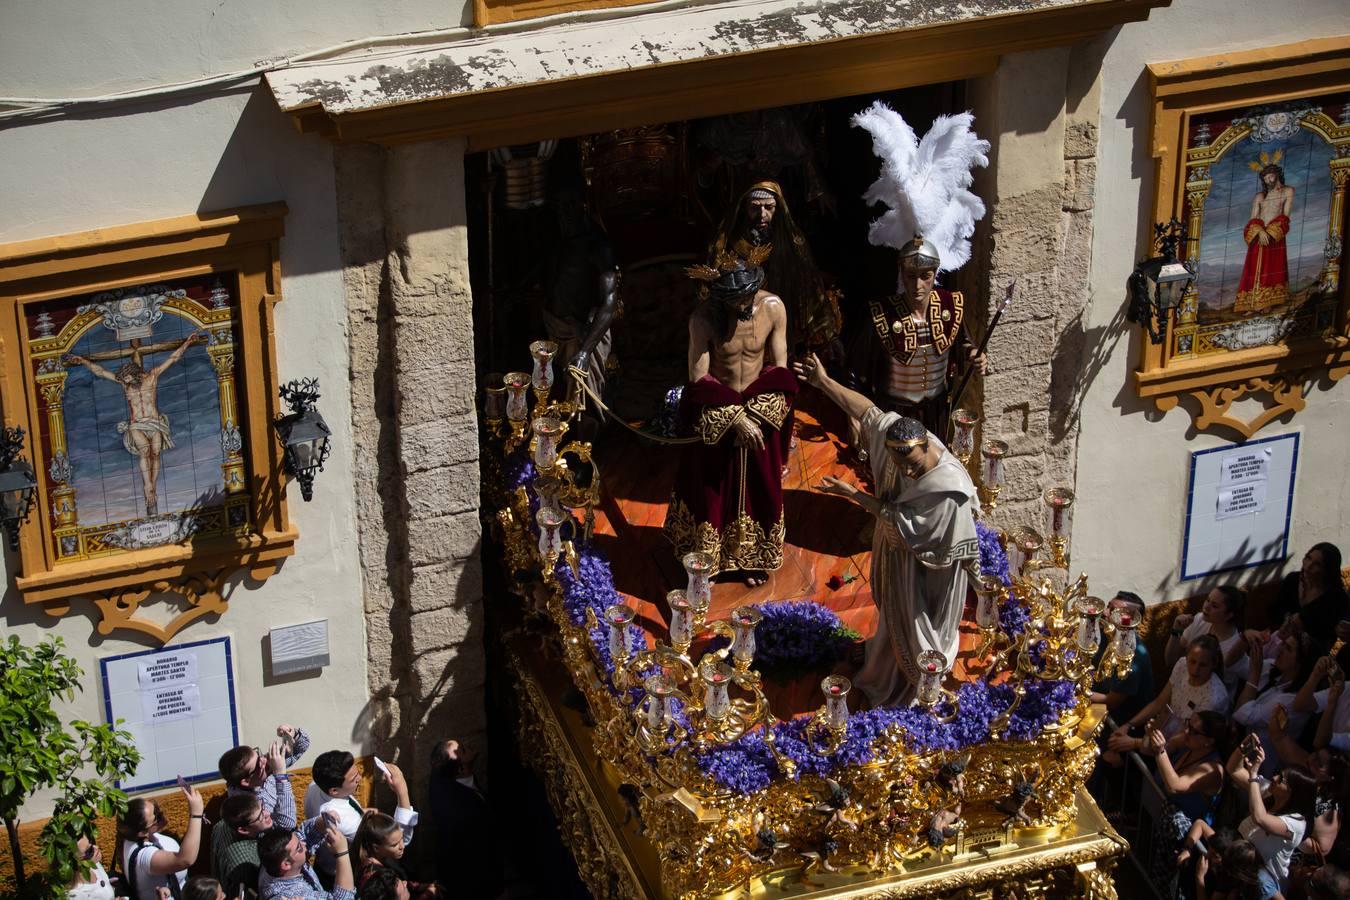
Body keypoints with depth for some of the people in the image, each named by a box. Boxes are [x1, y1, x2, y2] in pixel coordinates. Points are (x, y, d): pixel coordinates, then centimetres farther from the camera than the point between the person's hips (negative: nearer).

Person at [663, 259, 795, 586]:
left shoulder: (773, 308, -16)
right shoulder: (703, 319, -24)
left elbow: (780, 370, -8)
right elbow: (699, 379, -19)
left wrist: (752, 416, -15)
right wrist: (735, 418, -23)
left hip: (760, 411, 3)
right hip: (715, 413, -2)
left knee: (758, 488, 16)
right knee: (710, 488, 12)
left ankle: (753, 559, 36)